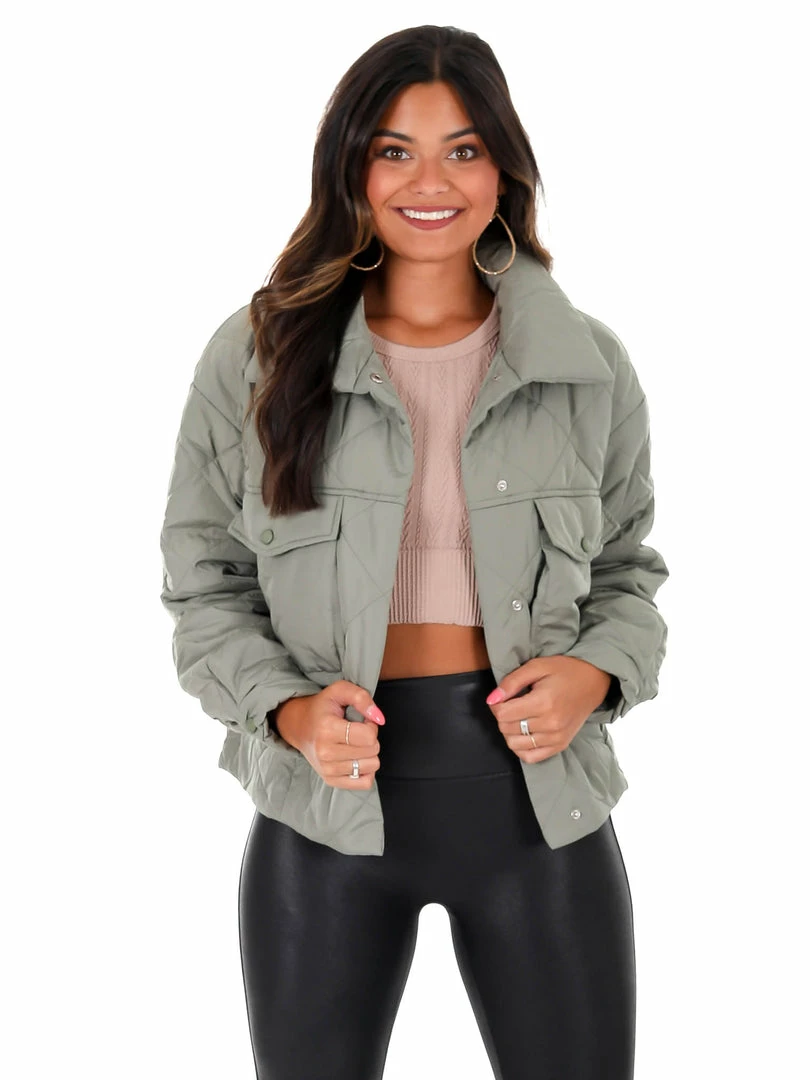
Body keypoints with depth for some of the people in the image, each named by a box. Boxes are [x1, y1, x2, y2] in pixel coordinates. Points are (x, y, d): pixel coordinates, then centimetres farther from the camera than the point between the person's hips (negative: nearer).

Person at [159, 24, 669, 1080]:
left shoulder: (590, 365, 2)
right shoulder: (258, 353, -1)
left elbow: (629, 567, 12)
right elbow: (205, 586, 3)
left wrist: (596, 671, -9)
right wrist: (285, 707, -15)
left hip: (538, 795, 1)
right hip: (328, 803, -1)